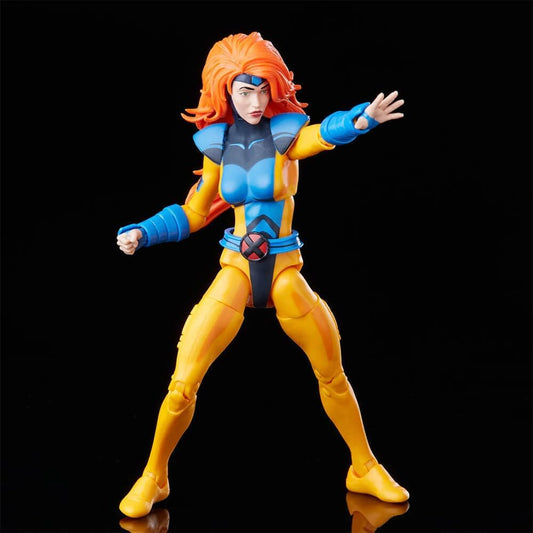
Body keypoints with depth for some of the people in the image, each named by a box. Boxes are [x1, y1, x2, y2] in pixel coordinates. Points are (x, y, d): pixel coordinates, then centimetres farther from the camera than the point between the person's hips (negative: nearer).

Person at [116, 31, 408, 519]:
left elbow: (327, 133, -30)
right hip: (236, 270, 1)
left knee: (333, 374, 11)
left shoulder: (286, 134, -6)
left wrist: (363, 118, -52)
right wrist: (142, 233, 1)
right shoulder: (218, 143, 2)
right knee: (183, 384, -8)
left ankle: (365, 469, 32)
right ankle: (153, 478, 15)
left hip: (285, 270, -1)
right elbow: (194, 213, 14)